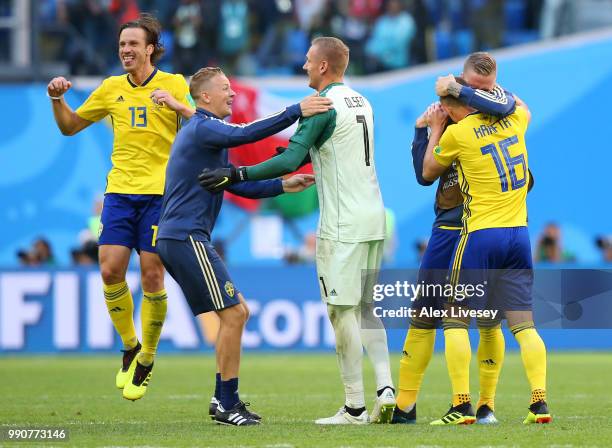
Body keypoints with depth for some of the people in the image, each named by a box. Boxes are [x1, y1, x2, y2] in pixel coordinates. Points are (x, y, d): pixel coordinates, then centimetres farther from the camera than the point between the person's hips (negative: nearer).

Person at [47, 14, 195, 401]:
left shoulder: (174, 85, 2)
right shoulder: (112, 89, 12)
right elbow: (70, 126, 22)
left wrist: (181, 108, -21)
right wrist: (58, 99, 3)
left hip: (160, 193, -3)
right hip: (120, 191, 3)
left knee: (152, 276, -6)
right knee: (111, 270, -8)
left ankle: (147, 359, 11)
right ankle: (129, 347, 14)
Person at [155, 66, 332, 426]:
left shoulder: (208, 133, 23)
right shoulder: (201, 129, -10)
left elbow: (237, 185, 25)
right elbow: (245, 134, -28)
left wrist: (282, 186, 15)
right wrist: (296, 112, -29)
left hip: (181, 239, 11)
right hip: (186, 237, -11)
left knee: (236, 313, 14)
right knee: (233, 313, -10)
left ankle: (225, 399, 16)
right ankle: (227, 406, -6)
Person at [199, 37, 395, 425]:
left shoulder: (323, 106, -12)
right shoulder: (361, 102, 15)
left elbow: (289, 161, -19)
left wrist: (237, 174, -16)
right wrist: (301, 153, 24)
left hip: (342, 225, -8)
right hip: (374, 218, 8)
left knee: (342, 312, -4)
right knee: (365, 308, 14)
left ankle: (355, 408, -4)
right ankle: (385, 386, -1)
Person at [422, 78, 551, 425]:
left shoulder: (456, 133, -8)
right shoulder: (513, 119, 7)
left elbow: (428, 172, 12)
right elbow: (524, 108, 35)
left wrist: (436, 130, 21)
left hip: (480, 234, -5)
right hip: (518, 233, 5)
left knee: (455, 319, 4)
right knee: (523, 322, 5)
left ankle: (462, 406, -5)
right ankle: (540, 402, -7)